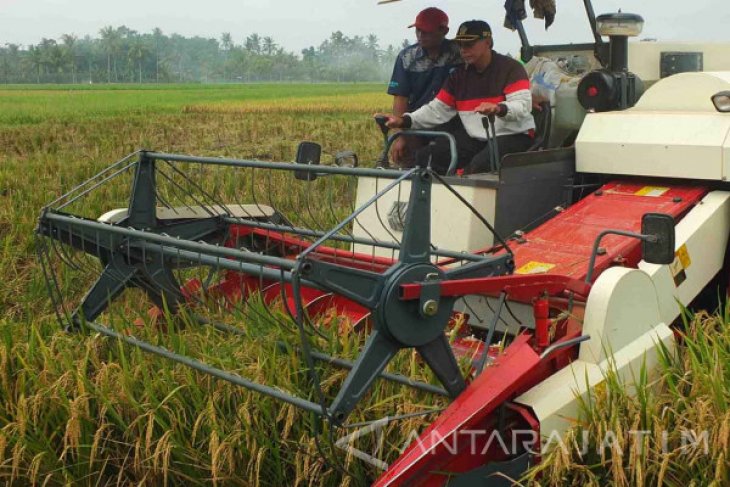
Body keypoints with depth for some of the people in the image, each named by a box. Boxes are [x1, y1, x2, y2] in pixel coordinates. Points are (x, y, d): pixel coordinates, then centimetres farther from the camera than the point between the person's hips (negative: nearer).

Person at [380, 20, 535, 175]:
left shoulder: (511, 68, -7)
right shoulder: (459, 75, 11)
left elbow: (523, 105, -21)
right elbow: (438, 109, 4)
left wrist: (499, 109, -44)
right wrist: (404, 120, -11)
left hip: (512, 135, -6)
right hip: (474, 137, 6)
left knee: (480, 164, -36)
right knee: (425, 157, -10)